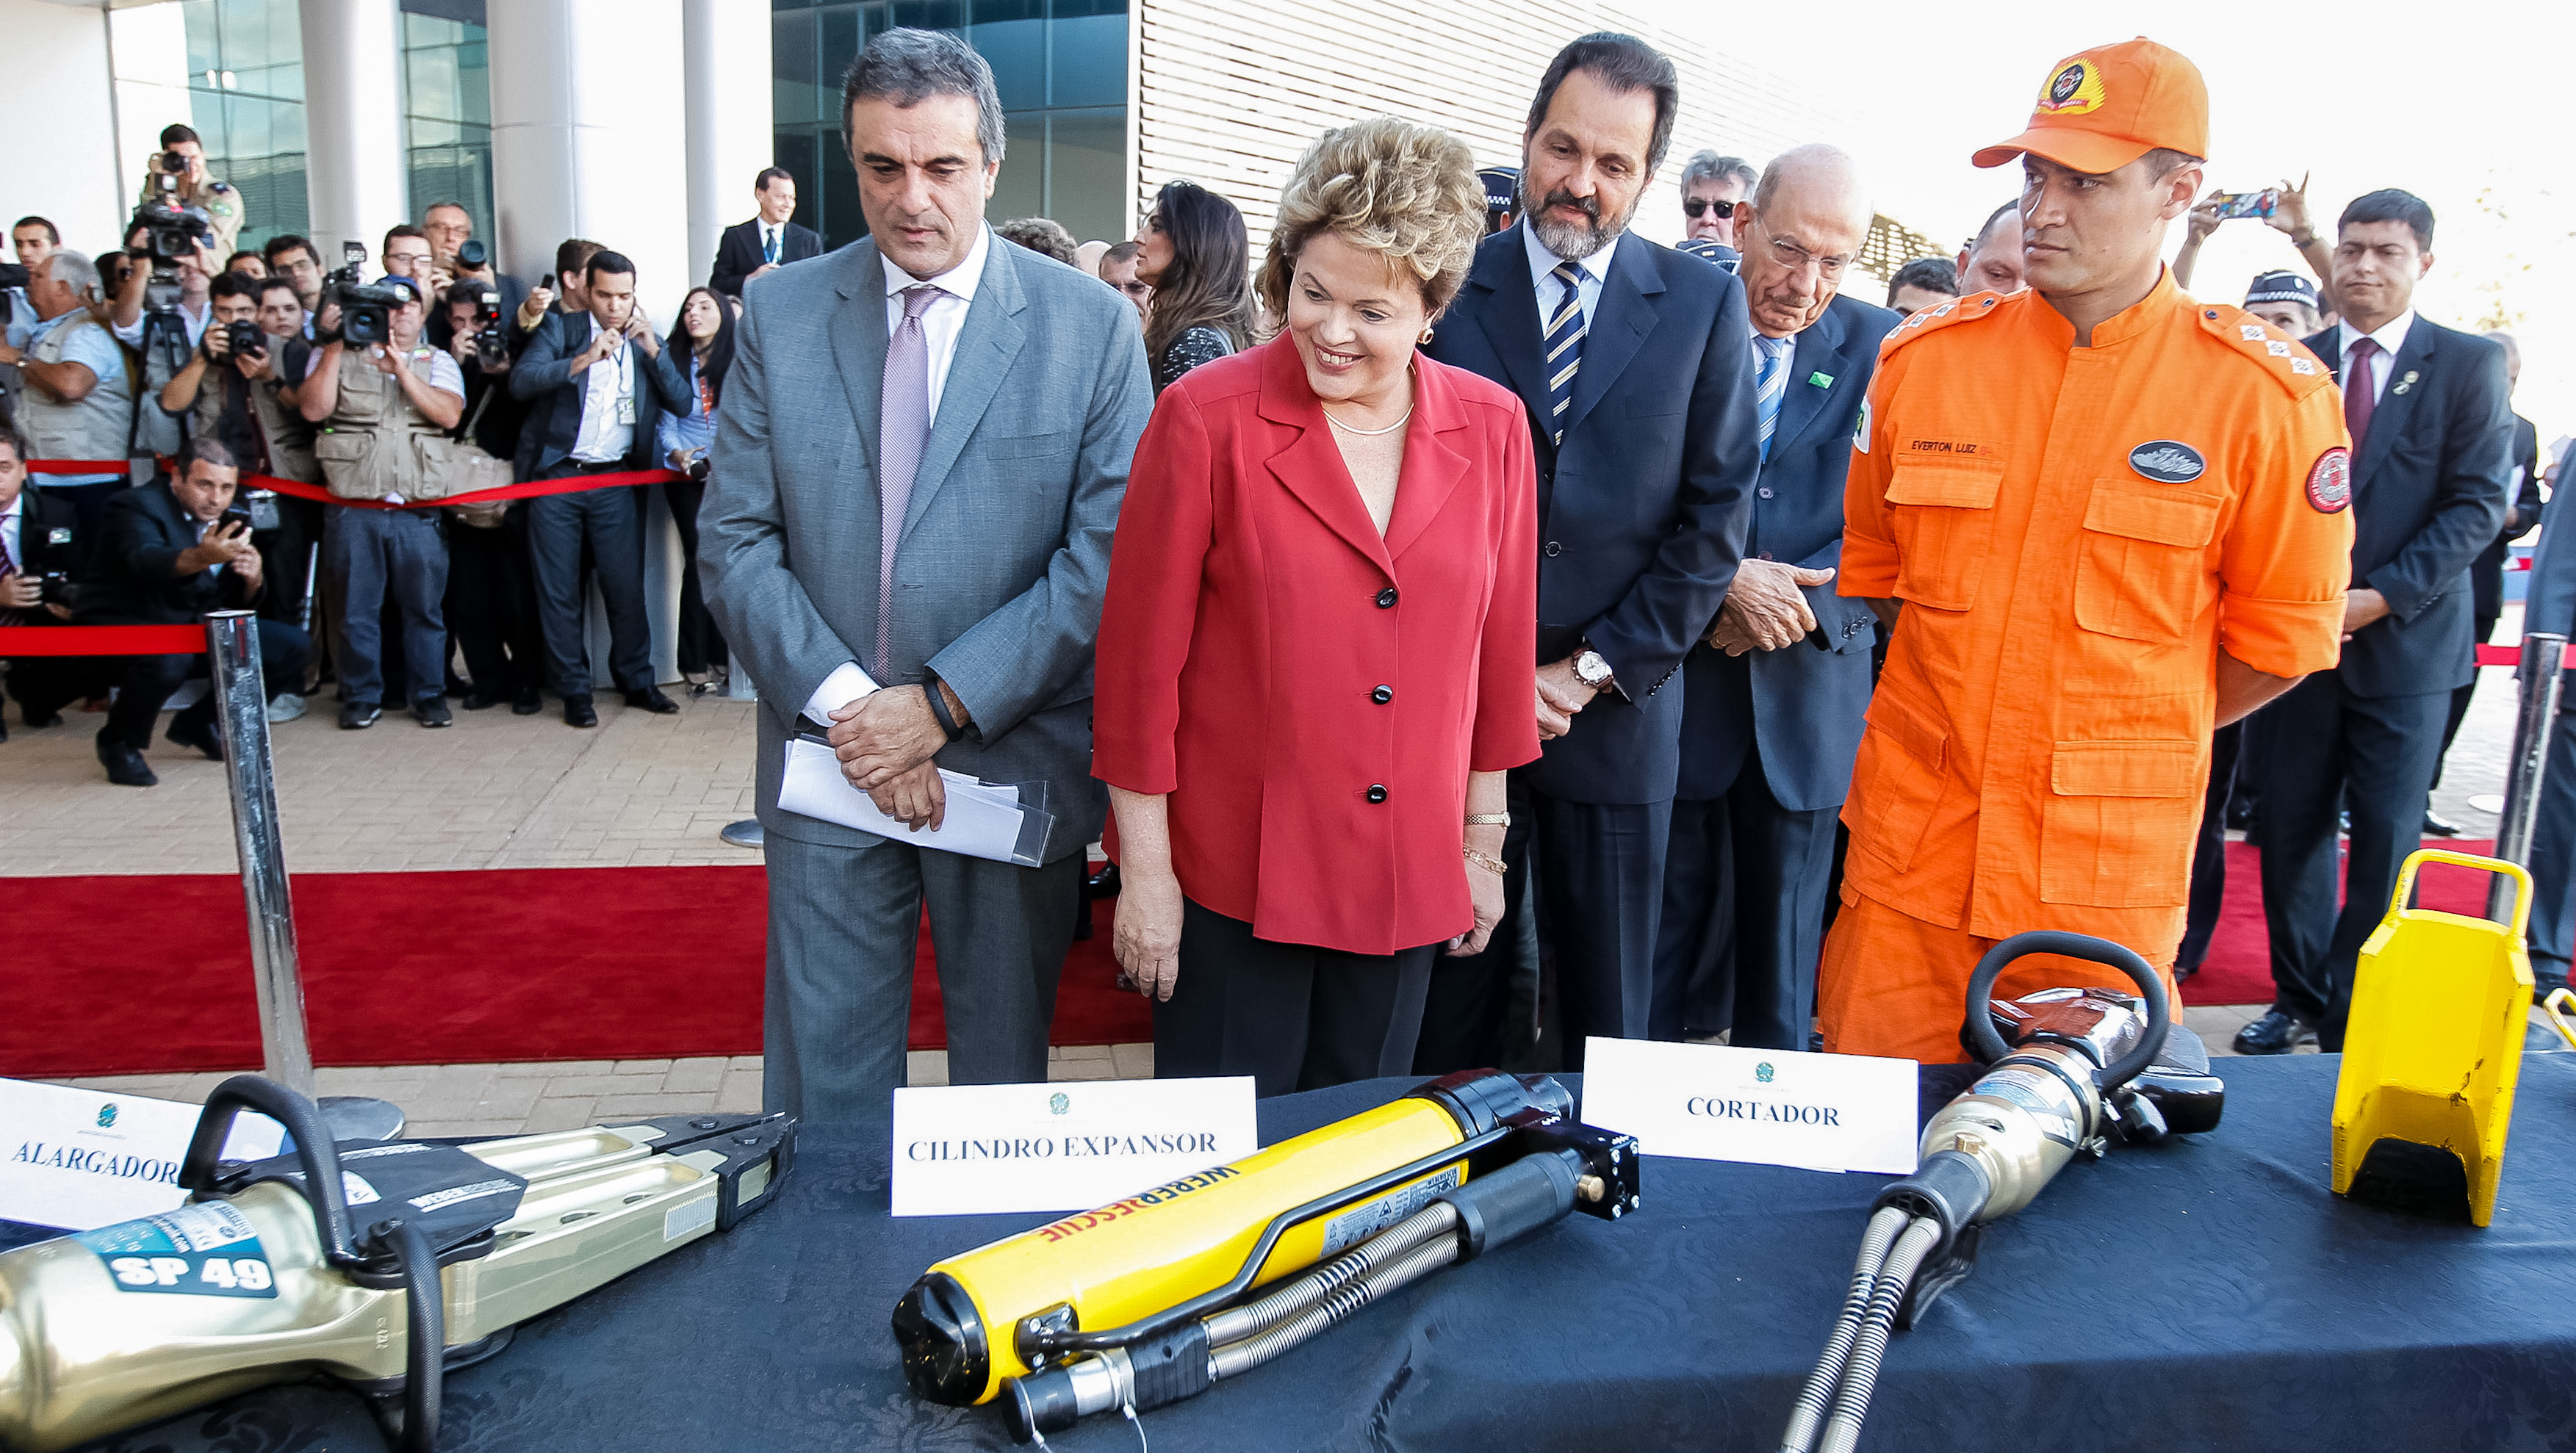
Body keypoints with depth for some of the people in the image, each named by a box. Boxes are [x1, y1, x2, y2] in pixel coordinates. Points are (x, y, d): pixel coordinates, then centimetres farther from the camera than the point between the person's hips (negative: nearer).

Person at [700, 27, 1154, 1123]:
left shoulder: (1091, 325, -3)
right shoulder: (779, 316, 3)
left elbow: (1108, 554, -9)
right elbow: (735, 543, 1)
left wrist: (945, 704, -14)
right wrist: (846, 706, -11)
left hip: (1015, 757, -1)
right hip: (830, 761, 2)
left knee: (1003, 1077, 14)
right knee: (821, 1086, 9)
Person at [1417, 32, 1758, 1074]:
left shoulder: (1704, 305, 4)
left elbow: (1716, 515, 1)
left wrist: (1591, 670, -7)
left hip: (1617, 717, 1)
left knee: (1610, 1021, 9)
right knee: (1449, 1012, 7)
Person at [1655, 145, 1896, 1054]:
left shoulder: (1879, 349, 4)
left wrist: (1803, 600, -14)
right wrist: (1723, 580, -17)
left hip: (1807, 689, 2)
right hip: (1675, 681, -1)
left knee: (1783, 941, 12)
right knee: (1662, 925, 4)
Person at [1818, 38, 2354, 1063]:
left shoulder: (2264, 394, -5)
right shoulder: (1923, 358, 2)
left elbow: (2284, 633, 4)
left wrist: (2129, 737, 8)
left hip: (2109, 869, -2)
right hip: (1911, 847, 2)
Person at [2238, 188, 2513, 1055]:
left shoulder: (2469, 366, 1)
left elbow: (2479, 505, -5)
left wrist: (2379, 597, -14)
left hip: (2405, 639, -2)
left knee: (2386, 839, 0)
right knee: (2292, 827, 7)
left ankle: (2356, 1018, 10)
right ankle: (2298, 998, 20)